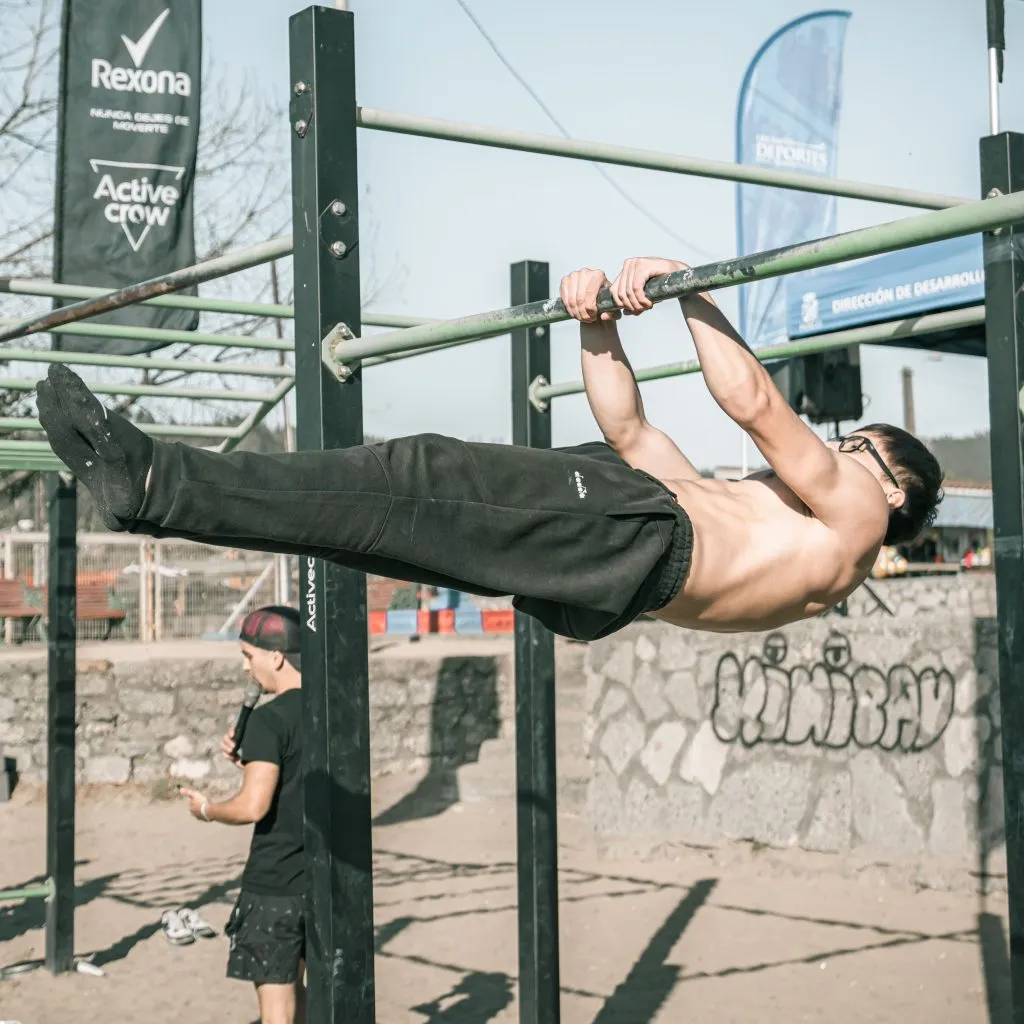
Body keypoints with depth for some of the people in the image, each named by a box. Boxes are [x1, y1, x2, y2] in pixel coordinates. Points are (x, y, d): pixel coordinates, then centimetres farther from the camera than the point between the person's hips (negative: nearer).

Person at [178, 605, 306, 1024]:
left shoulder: (269, 719, -17)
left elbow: (253, 806, -23)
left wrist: (206, 809, -5)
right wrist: (247, 758, 8)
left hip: (274, 884, -8)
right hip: (319, 879, 8)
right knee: (293, 984, 23)